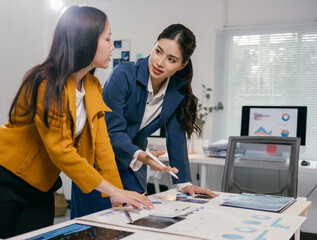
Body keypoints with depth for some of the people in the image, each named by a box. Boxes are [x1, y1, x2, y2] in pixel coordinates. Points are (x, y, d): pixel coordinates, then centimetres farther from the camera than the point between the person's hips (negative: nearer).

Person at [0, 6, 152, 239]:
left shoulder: (93, 87, 2)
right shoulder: (46, 83, -23)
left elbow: (101, 145, -2)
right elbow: (60, 150, -27)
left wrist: (120, 197, -10)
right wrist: (112, 190, -27)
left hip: (42, 188, 7)